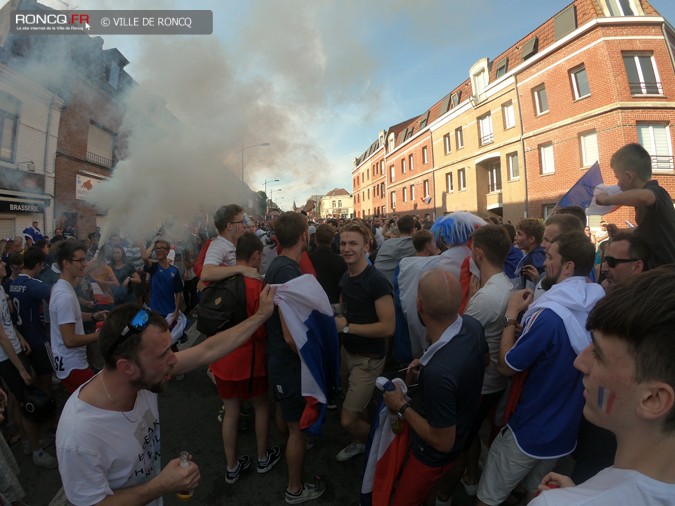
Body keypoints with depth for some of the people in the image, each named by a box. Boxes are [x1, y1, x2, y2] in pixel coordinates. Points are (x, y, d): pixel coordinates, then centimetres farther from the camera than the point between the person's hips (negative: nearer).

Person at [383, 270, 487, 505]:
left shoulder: (438, 372, -46)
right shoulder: (473, 325, -22)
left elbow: (442, 443, -30)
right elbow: (483, 359, 3)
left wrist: (402, 407, -17)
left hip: (435, 454, -7)